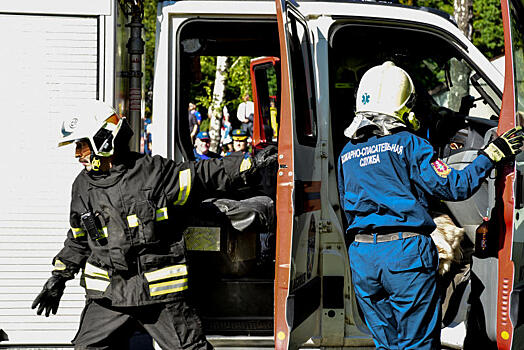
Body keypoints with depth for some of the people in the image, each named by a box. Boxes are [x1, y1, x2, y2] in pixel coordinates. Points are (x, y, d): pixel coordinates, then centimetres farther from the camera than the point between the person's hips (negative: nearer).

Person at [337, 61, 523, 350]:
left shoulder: (347, 154, 12)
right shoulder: (407, 144, -5)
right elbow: (455, 187, -8)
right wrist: (492, 154, 0)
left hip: (361, 257, 5)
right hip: (406, 251, -5)